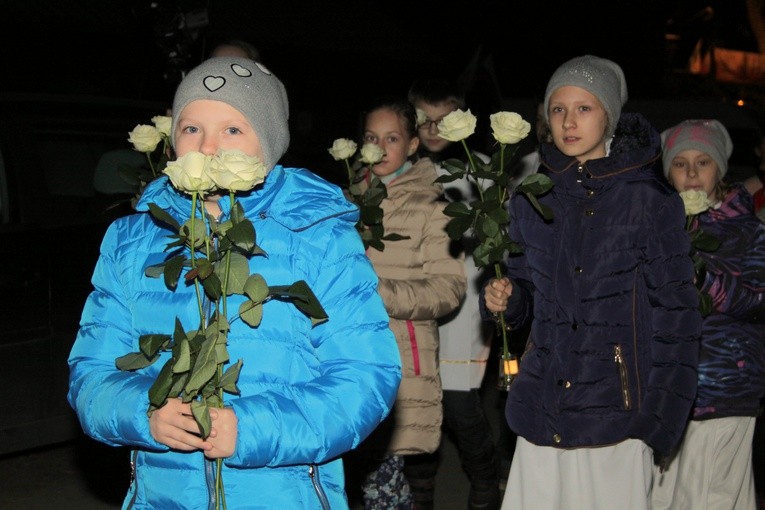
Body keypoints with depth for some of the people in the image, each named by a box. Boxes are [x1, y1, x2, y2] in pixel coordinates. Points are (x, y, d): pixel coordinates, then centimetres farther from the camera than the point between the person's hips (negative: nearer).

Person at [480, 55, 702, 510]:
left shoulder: (650, 200, -6)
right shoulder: (532, 199, 7)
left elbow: (676, 313, -5)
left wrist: (661, 418, -8)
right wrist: (505, 298, -6)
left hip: (615, 414, -4)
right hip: (543, 410, 4)